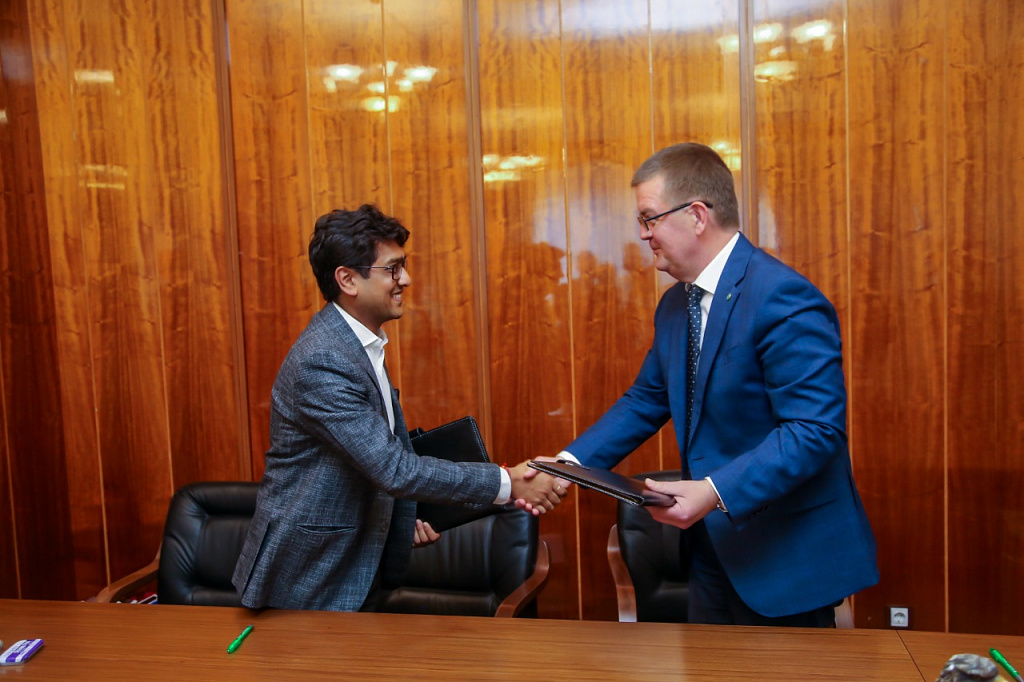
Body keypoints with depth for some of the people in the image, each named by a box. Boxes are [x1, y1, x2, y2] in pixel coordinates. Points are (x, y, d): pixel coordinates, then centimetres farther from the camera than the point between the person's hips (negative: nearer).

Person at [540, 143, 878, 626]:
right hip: (714, 550, 8)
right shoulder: (675, 306, 8)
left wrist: (715, 492, -33)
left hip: (786, 559, -8)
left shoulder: (783, 298, -21)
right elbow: (646, 400, 12)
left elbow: (816, 429, -26)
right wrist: (570, 461, -1)